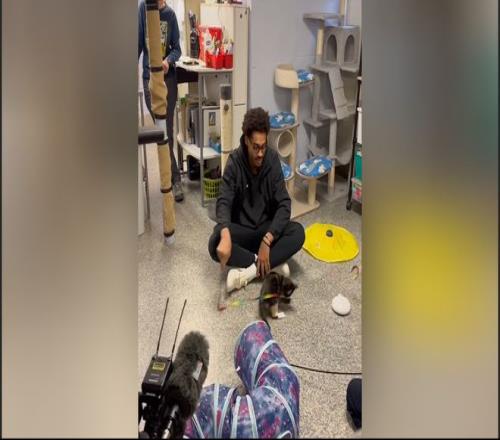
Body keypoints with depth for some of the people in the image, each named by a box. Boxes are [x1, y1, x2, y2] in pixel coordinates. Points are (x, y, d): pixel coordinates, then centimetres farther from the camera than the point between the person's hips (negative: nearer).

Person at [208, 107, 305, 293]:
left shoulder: (272, 159, -11)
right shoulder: (235, 162, -14)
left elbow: (284, 204, -15)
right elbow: (223, 202, -22)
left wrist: (267, 240, -29)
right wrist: (225, 235, -44)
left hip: (266, 228, 2)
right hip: (241, 230, -1)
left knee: (298, 232, -27)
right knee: (215, 244, -31)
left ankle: (247, 272, -27)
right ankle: (272, 265, -22)